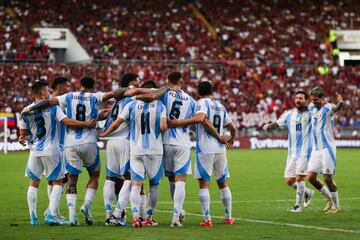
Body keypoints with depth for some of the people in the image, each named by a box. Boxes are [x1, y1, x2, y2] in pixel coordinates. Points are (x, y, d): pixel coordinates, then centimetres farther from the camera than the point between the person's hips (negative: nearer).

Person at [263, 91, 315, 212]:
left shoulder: (310, 113, -1)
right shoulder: (289, 114, 9)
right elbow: (278, 123, 3)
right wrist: (269, 125, -18)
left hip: (305, 152, -4)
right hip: (292, 152, 4)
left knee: (299, 178, -11)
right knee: (289, 180, 4)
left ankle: (298, 205, 4)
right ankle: (307, 192, 29)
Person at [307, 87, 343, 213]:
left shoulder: (328, 108, -13)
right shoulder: (312, 108, 10)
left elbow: (336, 108, -37)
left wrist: (340, 103, -60)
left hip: (327, 148, -7)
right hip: (316, 149, 7)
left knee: (328, 178, -7)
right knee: (311, 177, 3)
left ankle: (336, 206, 8)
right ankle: (330, 198, 21)